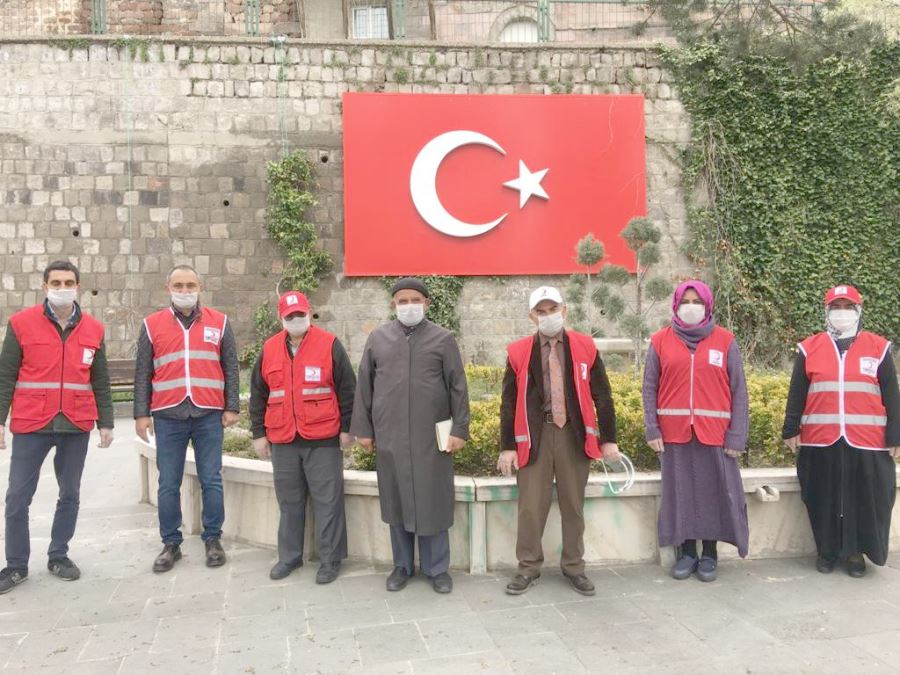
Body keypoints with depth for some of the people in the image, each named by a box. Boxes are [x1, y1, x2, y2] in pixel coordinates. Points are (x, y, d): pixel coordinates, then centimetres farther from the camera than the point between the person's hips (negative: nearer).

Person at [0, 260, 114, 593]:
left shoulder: (93, 329, 6)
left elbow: (100, 382, 10)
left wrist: (106, 422, 7)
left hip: (76, 427, 2)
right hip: (31, 425, -2)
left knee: (70, 494, 11)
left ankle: (59, 556, 27)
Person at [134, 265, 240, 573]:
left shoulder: (219, 323, 8)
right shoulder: (152, 325, 8)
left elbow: (231, 369, 9)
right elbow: (142, 374, 8)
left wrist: (232, 407, 3)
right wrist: (141, 413, 3)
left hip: (209, 415, 0)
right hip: (168, 416, 0)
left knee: (211, 481, 5)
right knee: (168, 484, 6)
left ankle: (213, 540, 17)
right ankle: (171, 544, 18)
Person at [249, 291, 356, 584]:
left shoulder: (330, 345, -2)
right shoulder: (269, 350, 8)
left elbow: (347, 389, -1)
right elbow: (258, 395, 13)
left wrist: (346, 428, -3)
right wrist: (258, 433, 10)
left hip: (323, 440, -3)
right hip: (282, 441, 4)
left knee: (328, 501, 2)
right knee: (289, 502, 13)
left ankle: (330, 560, 13)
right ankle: (289, 556, 27)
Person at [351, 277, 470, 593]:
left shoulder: (443, 338, 3)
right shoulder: (377, 338, 8)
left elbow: (458, 388, 2)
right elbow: (364, 386, 10)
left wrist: (459, 429, -3)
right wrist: (363, 429, 7)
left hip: (431, 436, -2)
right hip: (389, 436, 2)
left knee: (432, 502, 4)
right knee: (396, 502, 9)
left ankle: (437, 568, 18)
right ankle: (402, 565, 24)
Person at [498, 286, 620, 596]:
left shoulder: (584, 346, 2)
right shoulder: (519, 352, -1)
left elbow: (602, 395, 6)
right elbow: (509, 401, 2)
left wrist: (608, 438, 4)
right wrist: (507, 447, -1)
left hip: (574, 434, 1)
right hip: (535, 435, -1)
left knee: (573, 505, 11)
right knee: (531, 506, 4)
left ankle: (573, 567, 27)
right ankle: (528, 568, 21)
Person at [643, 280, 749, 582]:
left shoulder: (725, 341, 3)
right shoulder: (661, 341, 4)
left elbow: (738, 391, 1)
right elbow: (650, 388, 5)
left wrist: (737, 436, -5)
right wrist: (652, 429, -3)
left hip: (715, 432, 0)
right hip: (674, 432, 1)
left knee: (714, 492, 6)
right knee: (679, 491, 7)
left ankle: (709, 555, 20)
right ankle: (686, 552, 20)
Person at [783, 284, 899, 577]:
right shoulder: (810, 348, 6)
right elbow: (796, 394, 9)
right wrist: (791, 430, 5)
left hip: (867, 443, 0)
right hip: (820, 442, 0)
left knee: (865, 500, 6)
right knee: (824, 501, 9)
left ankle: (856, 551, 23)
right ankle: (827, 550, 24)